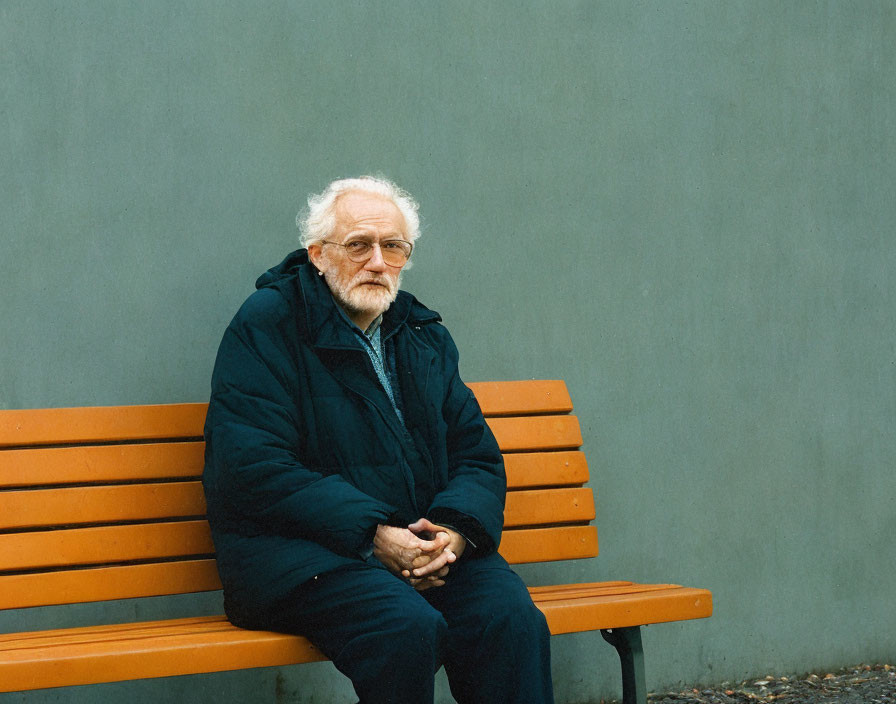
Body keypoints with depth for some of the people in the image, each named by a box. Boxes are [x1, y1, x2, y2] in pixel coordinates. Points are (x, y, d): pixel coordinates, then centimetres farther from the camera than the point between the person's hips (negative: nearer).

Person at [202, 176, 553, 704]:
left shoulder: (425, 335, 19)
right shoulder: (267, 324, -1)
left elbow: (477, 454, 16)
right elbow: (253, 468, -11)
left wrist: (454, 531, -8)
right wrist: (372, 536, -18)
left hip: (423, 542, 5)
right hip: (296, 550, -5)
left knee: (510, 618, -26)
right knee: (406, 627, -34)